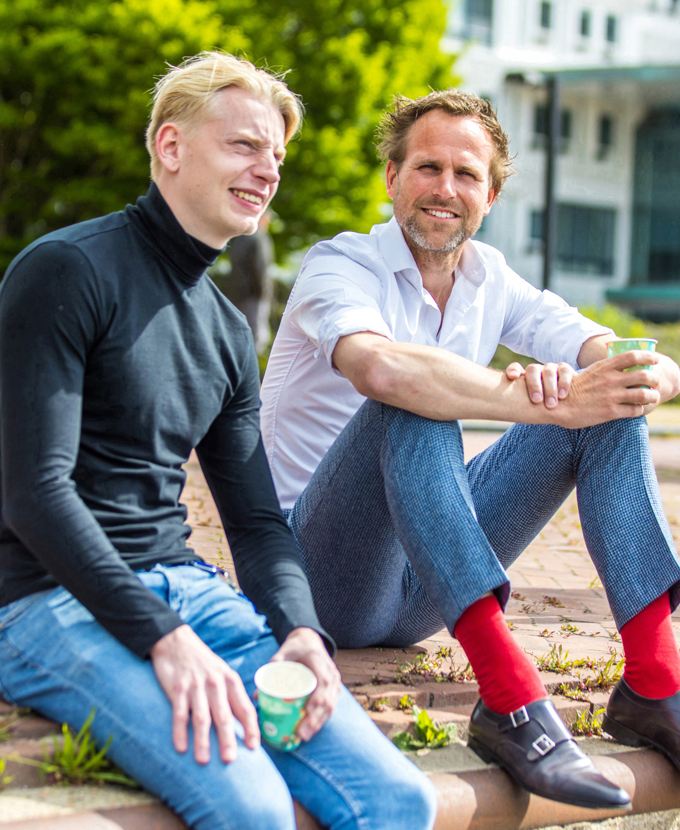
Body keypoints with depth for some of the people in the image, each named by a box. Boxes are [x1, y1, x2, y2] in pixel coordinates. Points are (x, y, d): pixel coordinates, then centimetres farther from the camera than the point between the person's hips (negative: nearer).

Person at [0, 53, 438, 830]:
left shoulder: (228, 331, 17)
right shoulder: (67, 271, -7)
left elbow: (255, 519, 16)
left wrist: (301, 629, -6)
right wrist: (163, 638, -23)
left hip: (185, 590, 7)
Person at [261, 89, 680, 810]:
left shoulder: (493, 283, 7)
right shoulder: (340, 265, -10)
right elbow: (379, 369, -36)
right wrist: (552, 403, -40)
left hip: (424, 587, 6)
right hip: (323, 570, -5)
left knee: (605, 400, -9)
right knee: (414, 406, -33)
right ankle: (509, 699, -43)